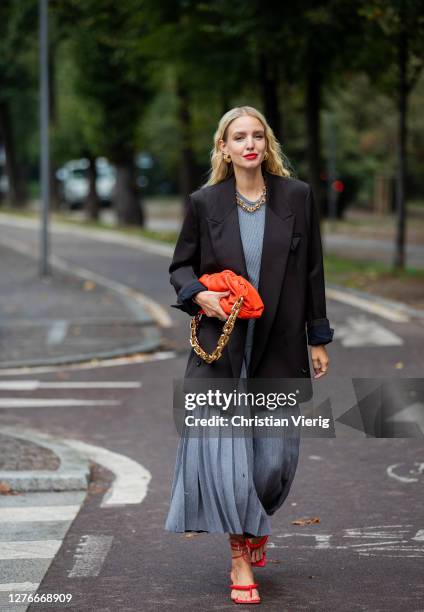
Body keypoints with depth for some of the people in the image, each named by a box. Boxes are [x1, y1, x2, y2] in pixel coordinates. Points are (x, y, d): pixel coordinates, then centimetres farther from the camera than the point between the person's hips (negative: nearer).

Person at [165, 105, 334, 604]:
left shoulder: (296, 196, 2)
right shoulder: (205, 202, 1)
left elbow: (312, 271, 6)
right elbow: (181, 265, 10)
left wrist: (318, 339, 6)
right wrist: (198, 295, -12)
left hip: (279, 346, 1)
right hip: (222, 345, -1)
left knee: (276, 449, 3)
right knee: (224, 444, -6)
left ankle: (255, 520, 35)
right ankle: (240, 557, 4)